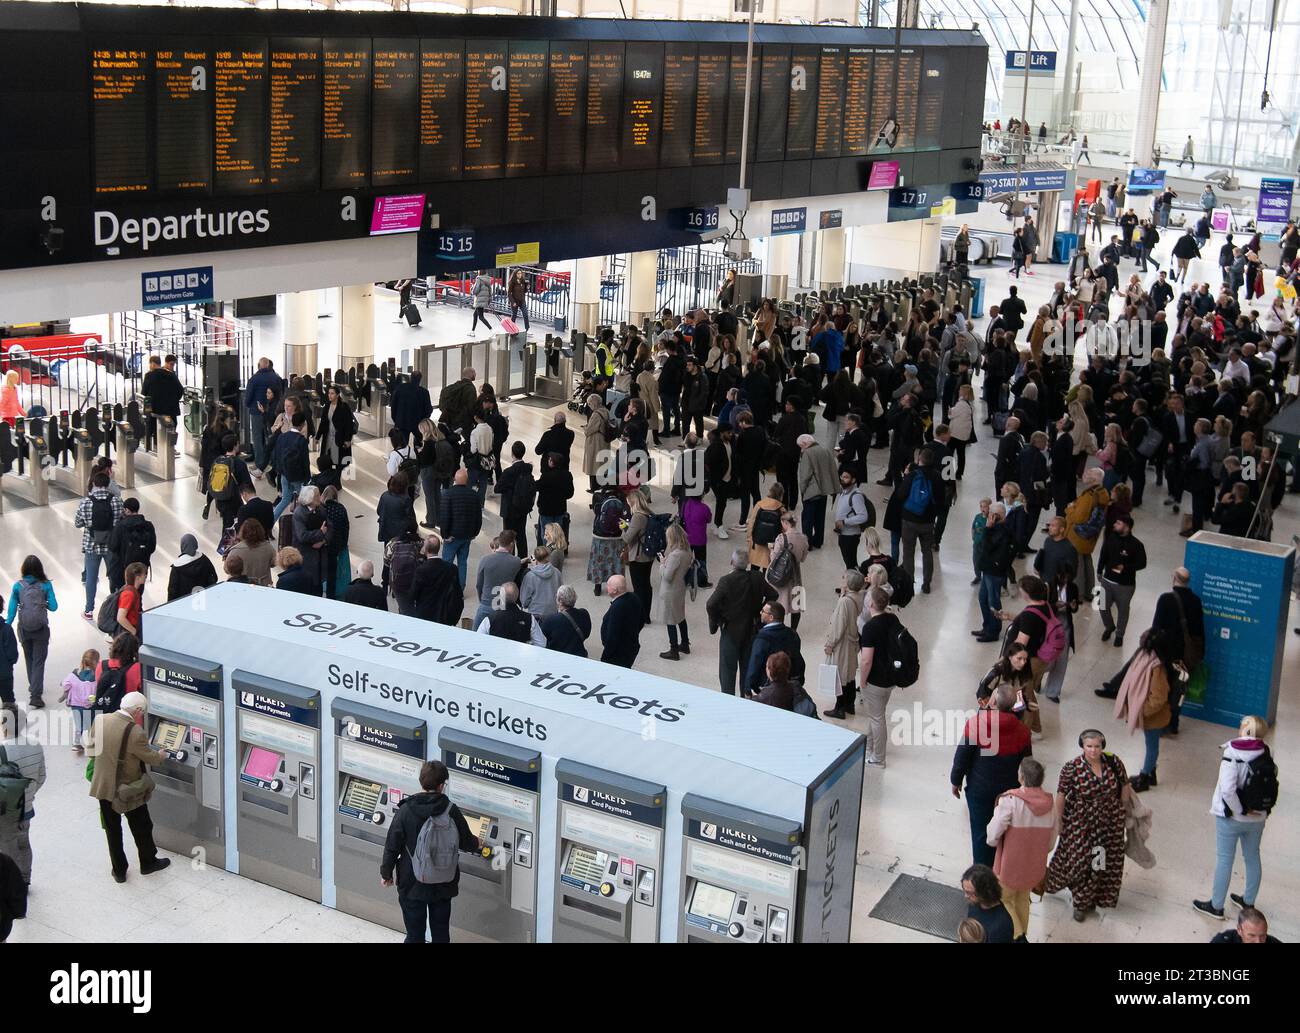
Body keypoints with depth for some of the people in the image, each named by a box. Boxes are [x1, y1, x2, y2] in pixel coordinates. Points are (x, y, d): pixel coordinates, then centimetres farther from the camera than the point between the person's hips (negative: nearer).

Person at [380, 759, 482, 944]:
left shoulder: (405, 812, -13)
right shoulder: (451, 811, -9)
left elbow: (392, 846, -8)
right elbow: (467, 842, 3)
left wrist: (386, 873, 7)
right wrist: (476, 843, 27)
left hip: (413, 886, -2)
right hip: (444, 886, 2)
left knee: (415, 935, 7)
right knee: (441, 935, 15)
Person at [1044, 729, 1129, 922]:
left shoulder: (1114, 763, -12)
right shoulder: (1071, 768, -21)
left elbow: (1125, 785, 4)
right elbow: (1061, 795, -13)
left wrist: (1120, 808, 6)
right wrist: (1059, 820, -7)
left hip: (1109, 823, 3)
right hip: (1080, 824, -3)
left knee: (1103, 861, 15)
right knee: (1079, 860, 8)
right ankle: (1082, 901, 30)